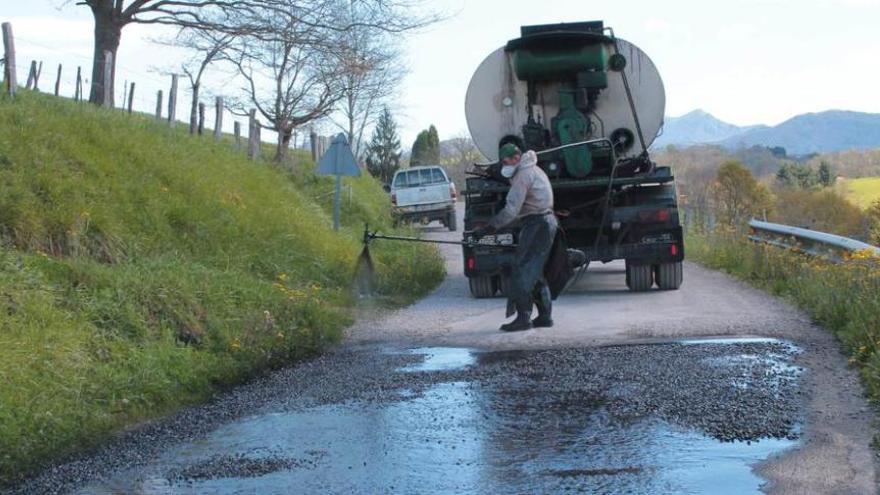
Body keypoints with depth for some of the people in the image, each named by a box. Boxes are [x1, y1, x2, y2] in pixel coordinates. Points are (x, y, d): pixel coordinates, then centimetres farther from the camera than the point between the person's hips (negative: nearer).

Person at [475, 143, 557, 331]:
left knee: (522, 270, -9)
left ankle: (523, 317, -12)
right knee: (535, 272, 15)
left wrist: (489, 228, -19)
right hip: (546, 221, 10)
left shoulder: (523, 175, -14)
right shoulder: (533, 170, 19)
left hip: (537, 223, -10)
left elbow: (511, 210, -21)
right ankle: (544, 316, 16)